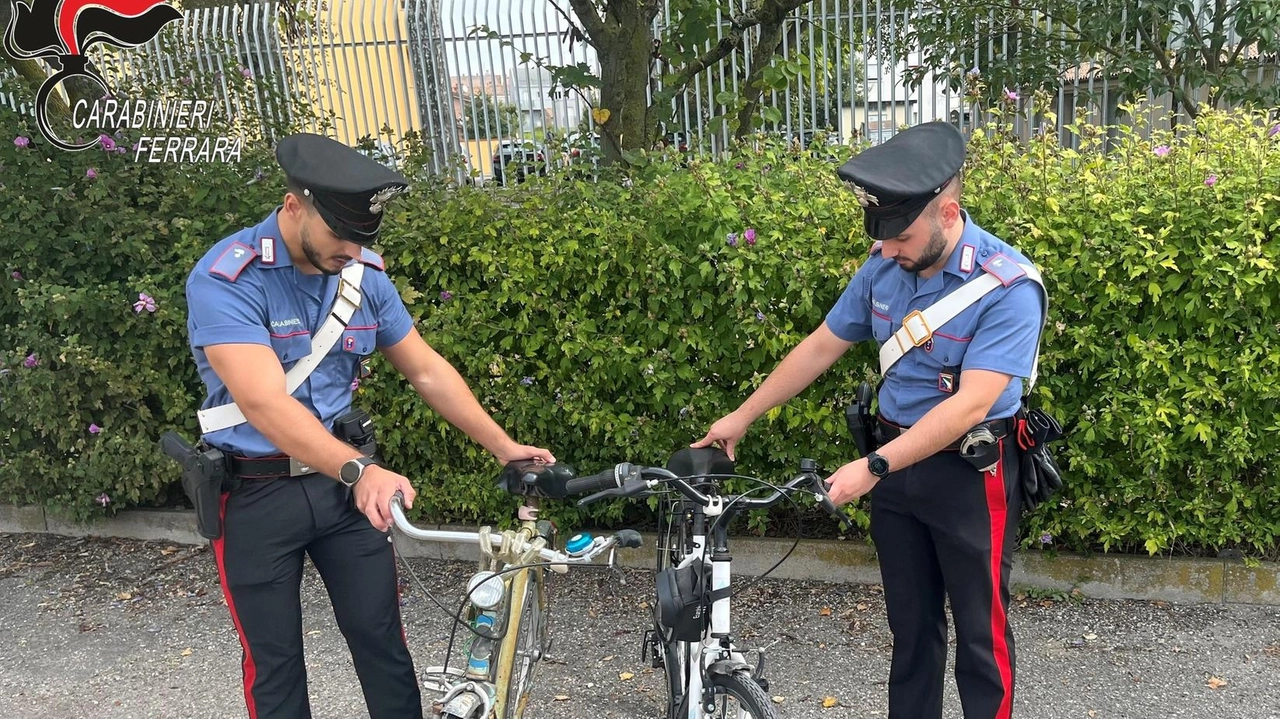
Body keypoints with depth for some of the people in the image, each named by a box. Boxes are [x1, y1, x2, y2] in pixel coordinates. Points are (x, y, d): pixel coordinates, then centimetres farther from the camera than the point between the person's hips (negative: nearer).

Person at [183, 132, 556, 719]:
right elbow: (264, 403, -32)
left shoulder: (364, 275, -3)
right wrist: (360, 469, -45)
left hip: (345, 482, 4)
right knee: (274, 663, 10)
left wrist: (502, 446, -4)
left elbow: (426, 369, 4)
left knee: (383, 642, 8)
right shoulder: (225, 279, -20)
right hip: (257, 493, -3)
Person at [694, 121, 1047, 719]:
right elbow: (821, 346, 6)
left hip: (969, 474, -5)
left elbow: (970, 405, -27)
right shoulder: (883, 268, -3)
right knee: (909, 623, 17)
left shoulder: (1009, 286, -21)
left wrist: (872, 468, -30)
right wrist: (743, 416, 9)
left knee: (980, 631, 8)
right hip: (895, 464, 5)